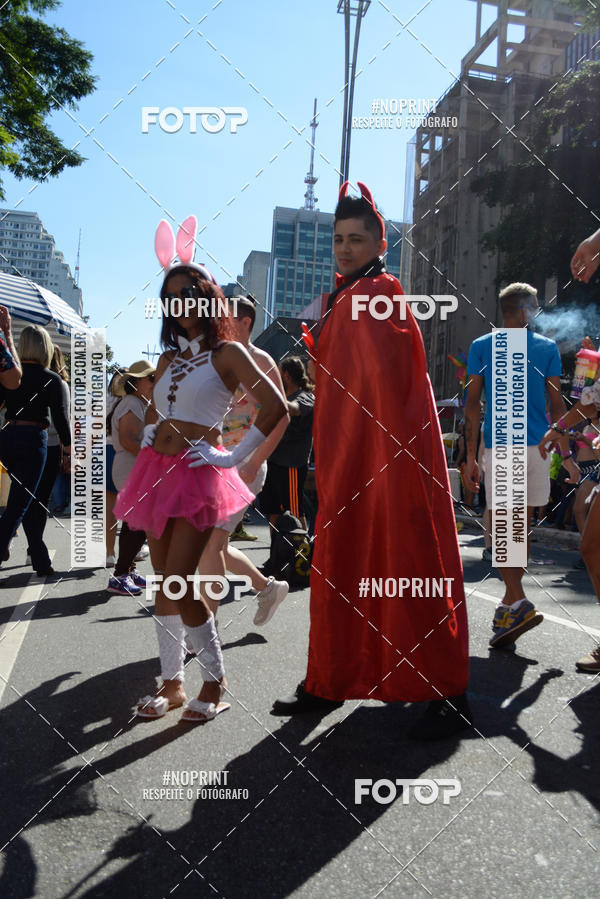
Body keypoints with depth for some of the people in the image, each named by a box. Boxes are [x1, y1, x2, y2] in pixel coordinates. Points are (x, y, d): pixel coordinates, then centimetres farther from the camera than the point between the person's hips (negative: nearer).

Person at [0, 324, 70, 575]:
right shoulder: (51, 379, -4)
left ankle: (41, 562, 19)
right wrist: (69, 450, 0)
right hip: (33, 439, -5)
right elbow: (60, 416, -6)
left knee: (29, 501, 14)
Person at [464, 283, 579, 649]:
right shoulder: (547, 347, 6)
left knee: (499, 526, -2)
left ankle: (519, 603, -19)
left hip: (499, 447, -2)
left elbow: (472, 403, -1)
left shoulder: (481, 347, 4)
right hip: (538, 445, 2)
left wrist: (471, 458, 0)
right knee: (522, 526, 12)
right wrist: (565, 454, 12)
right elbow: (557, 404, 5)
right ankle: (509, 602, 23)